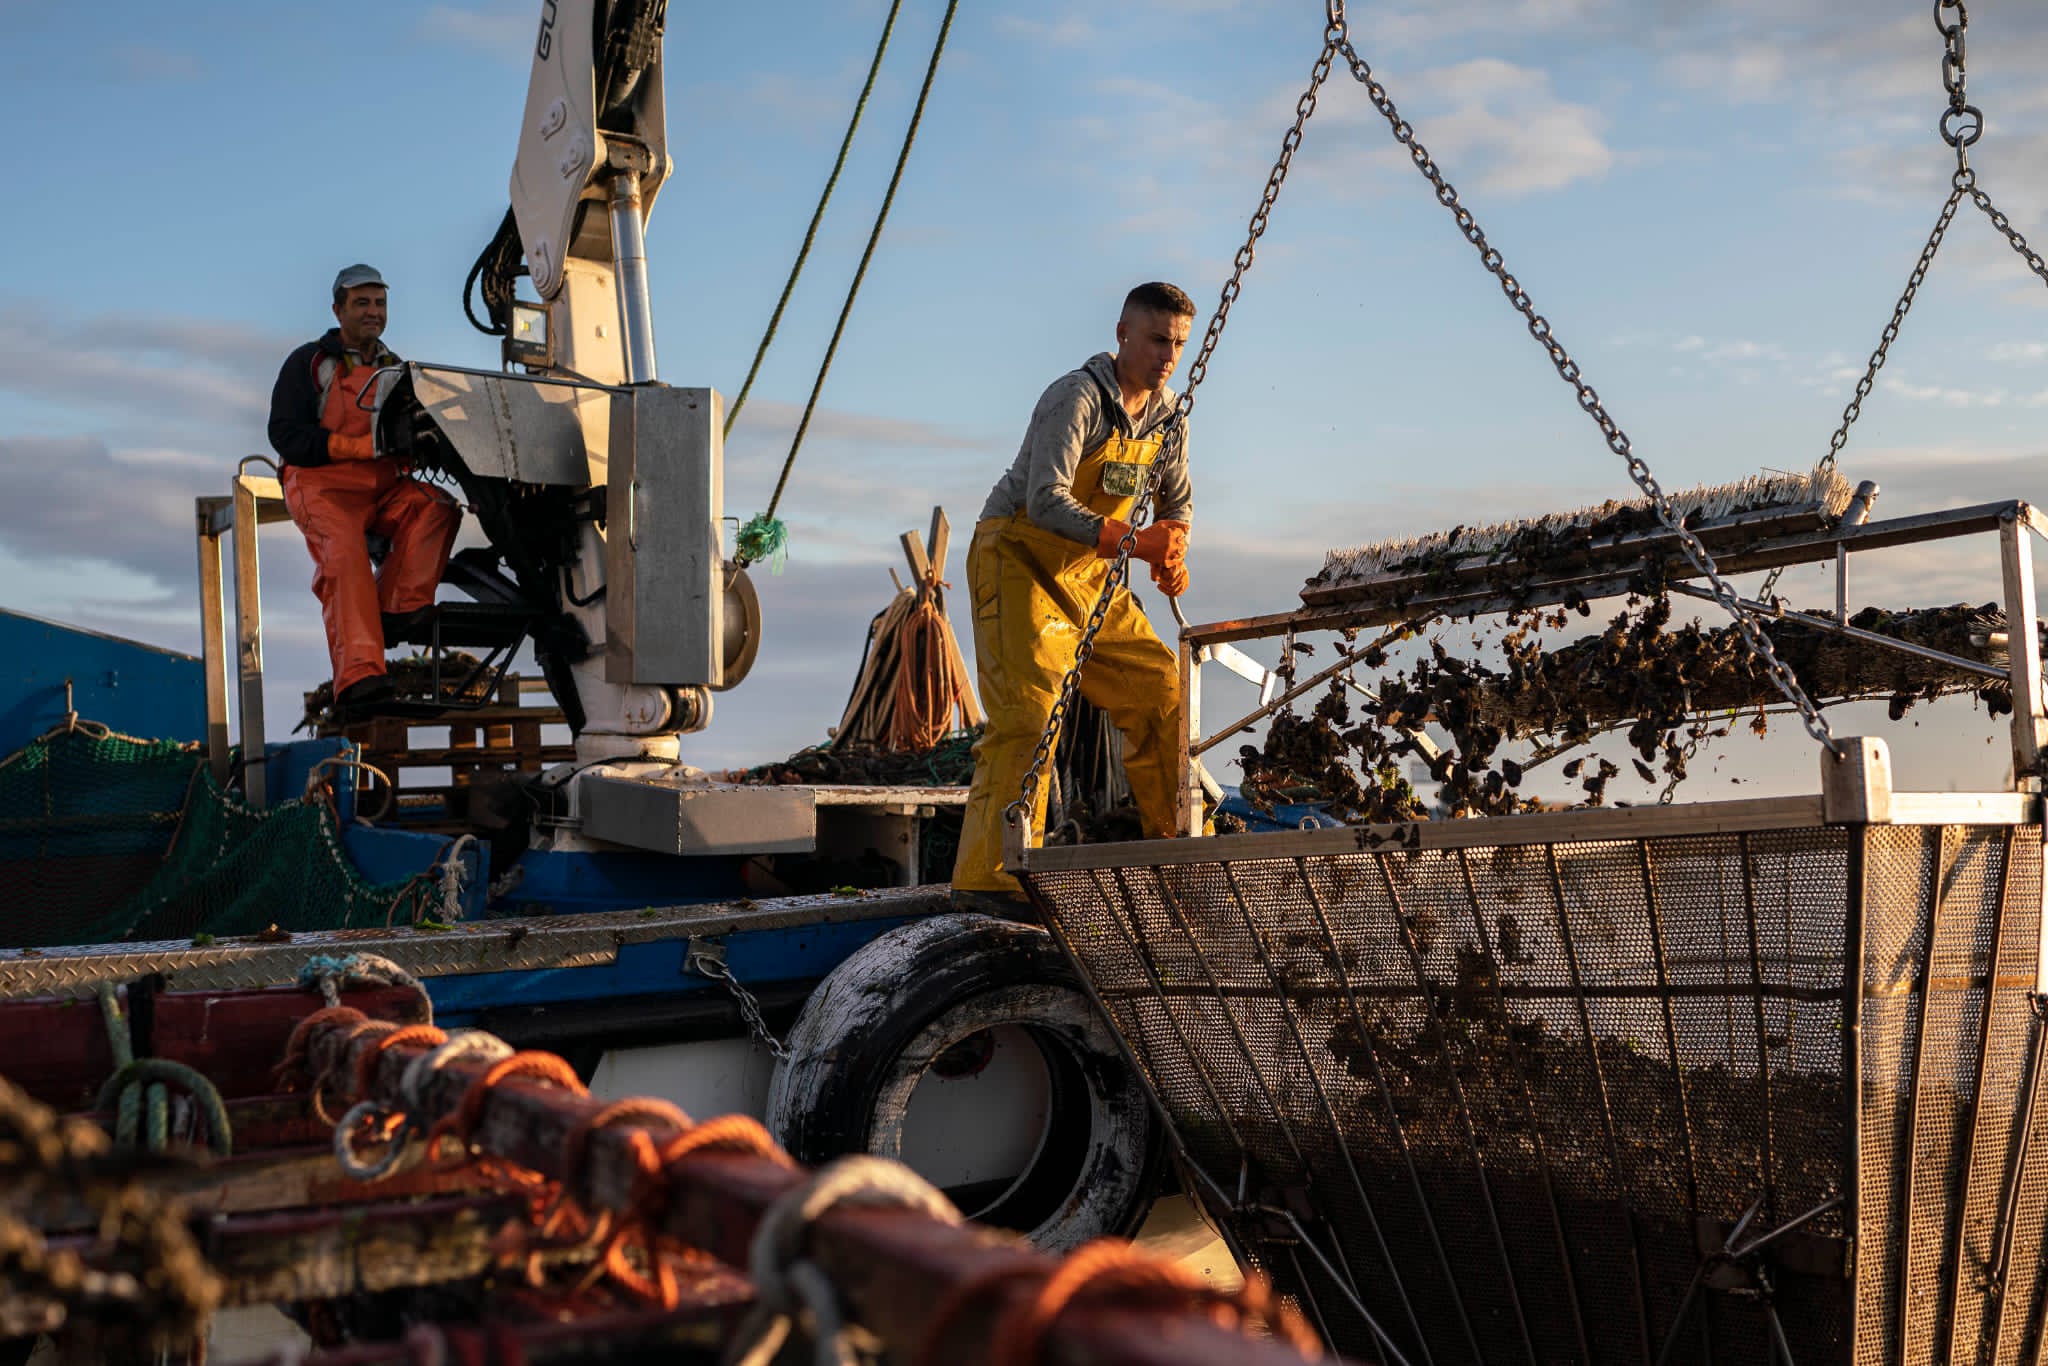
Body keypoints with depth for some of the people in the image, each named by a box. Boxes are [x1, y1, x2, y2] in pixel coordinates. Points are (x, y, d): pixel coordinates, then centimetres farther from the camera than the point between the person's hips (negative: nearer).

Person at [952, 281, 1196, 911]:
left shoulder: (1166, 413, 5)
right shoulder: (1076, 398, -21)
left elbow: (1177, 502, 15)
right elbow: (1045, 502, -30)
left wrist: (1173, 554, -8)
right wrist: (1132, 543, -38)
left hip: (1089, 572, 8)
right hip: (1019, 559, -8)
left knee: (1161, 689, 7)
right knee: (1031, 710, -20)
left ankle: (1177, 842, 23)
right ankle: (990, 876, -21)